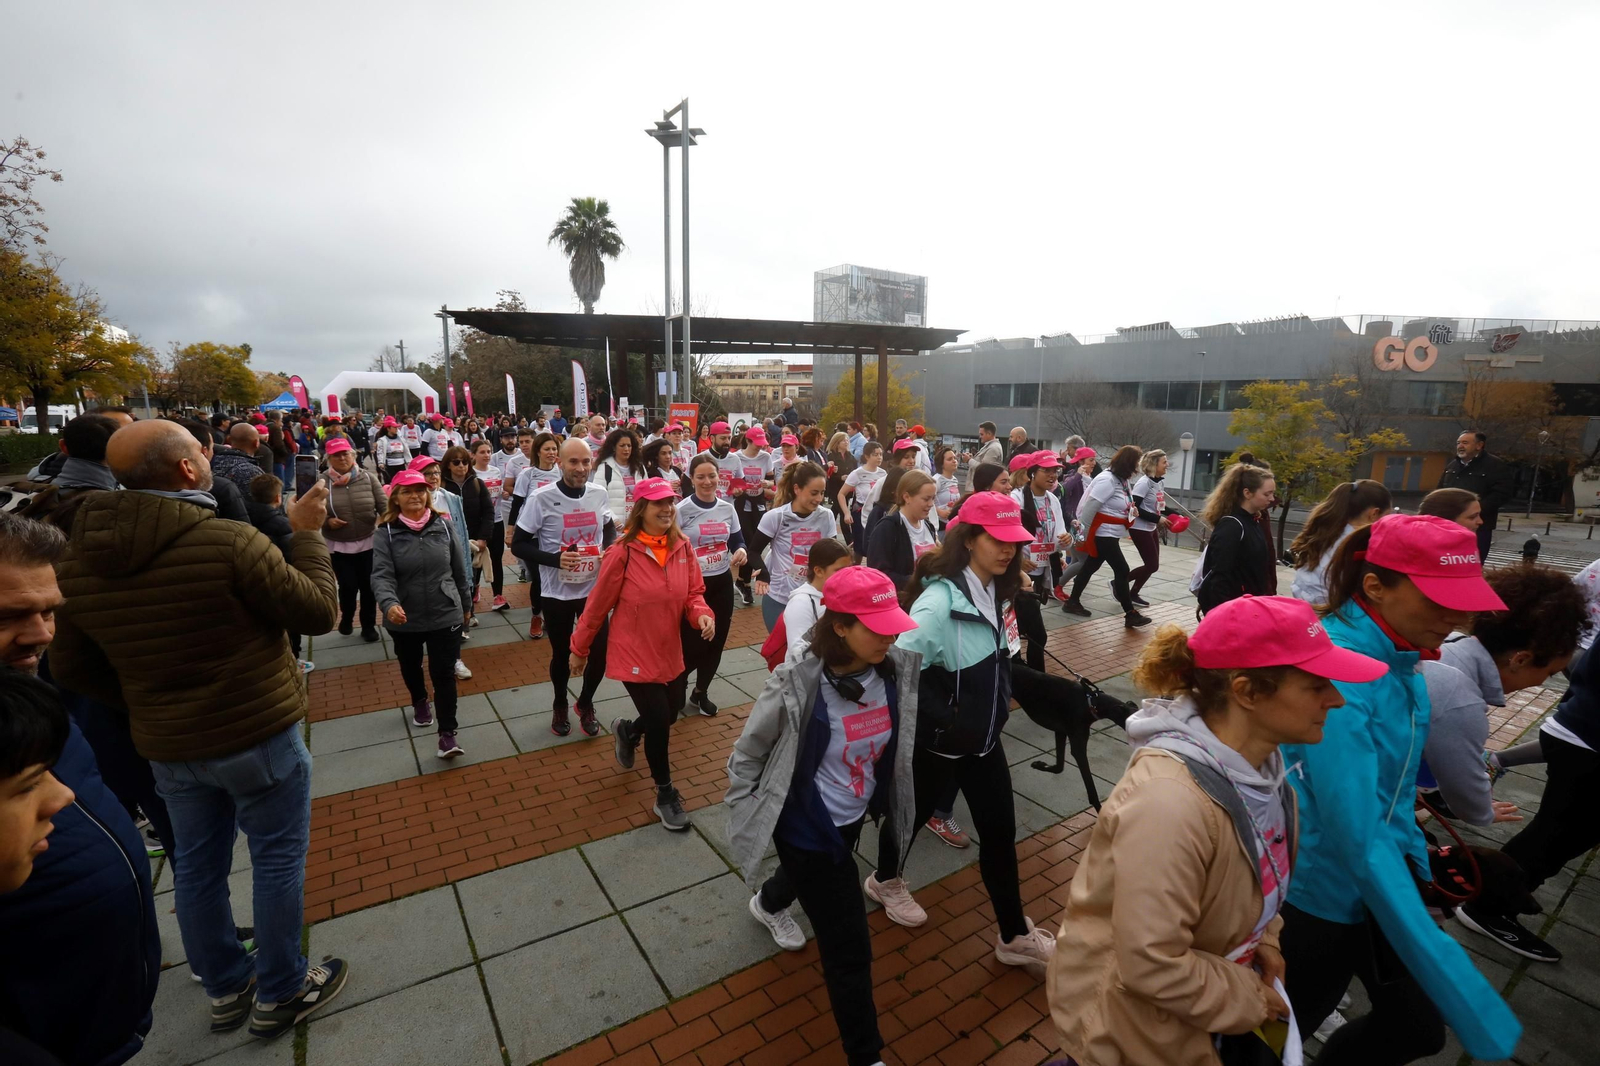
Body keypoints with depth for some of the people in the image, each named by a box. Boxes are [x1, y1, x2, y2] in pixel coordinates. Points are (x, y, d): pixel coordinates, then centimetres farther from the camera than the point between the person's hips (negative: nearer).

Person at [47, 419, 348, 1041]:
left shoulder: (77, 560, -3)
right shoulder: (229, 542, -26)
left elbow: (72, 669, 7)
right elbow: (319, 612, -16)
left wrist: (147, 705, 18)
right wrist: (306, 533, -7)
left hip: (166, 748, 6)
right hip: (259, 736, -6)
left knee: (197, 868, 21)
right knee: (278, 863, 12)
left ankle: (226, 988, 40)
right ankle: (281, 994, 28)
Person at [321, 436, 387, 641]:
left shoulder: (367, 478, -3)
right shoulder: (323, 481, -5)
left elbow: (384, 505, -4)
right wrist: (327, 521, -16)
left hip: (368, 542, 1)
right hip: (338, 545, -1)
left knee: (368, 585, 7)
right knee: (347, 585, 0)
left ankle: (369, 625, 26)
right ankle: (346, 617, 32)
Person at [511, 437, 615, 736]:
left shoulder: (600, 494, -3)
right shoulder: (542, 498, -15)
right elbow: (518, 545, -10)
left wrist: (609, 548, -8)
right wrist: (555, 559, -24)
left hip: (594, 588, 3)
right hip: (557, 592, -2)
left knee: (601, 652, 5)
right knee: (561, 654, 15)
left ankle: (585, 703, 33)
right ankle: (559, 706, 42)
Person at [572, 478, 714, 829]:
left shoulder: (683, 547, -7)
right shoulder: (623, 552, -20)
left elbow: (694, 593, 2)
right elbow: (598, 604, -10)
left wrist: (702, 614, -20)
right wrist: (579, 648, -1)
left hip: (669, 652, 5)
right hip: (634, 654, -5)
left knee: (668, 715, 18)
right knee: (659, 722, -2)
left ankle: (627, 731, 53)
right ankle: (665, 796, 23)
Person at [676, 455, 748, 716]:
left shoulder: (727, 508, 4)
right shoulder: (682, 510, -10)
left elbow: (737, 540, 11)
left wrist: (741, 551, -12)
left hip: (722, 583, 5)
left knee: (716, 641, 11)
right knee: (691, 645, -4)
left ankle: (700, 692, 32)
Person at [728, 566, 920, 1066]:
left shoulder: (896, 671, -17)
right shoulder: (795, 686, -34)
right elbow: (747, 755, -16)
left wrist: (885, 802, 15)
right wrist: (746, 816, -7)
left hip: (853, 817, 6)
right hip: (807, 827, -6)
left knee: (809, 878, 35)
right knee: (849, 947, 4)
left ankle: (768, 903, 70)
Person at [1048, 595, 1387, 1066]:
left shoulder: (1258, 760, -9)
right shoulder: (1168, 802, -37)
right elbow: (1151, 965, -30)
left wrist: (1263, 940, 0)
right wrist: (1248, 999, -15)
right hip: (1131, 1013, -7)